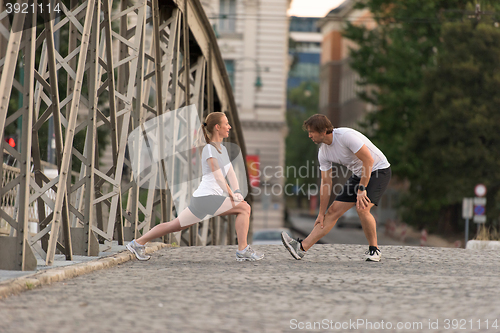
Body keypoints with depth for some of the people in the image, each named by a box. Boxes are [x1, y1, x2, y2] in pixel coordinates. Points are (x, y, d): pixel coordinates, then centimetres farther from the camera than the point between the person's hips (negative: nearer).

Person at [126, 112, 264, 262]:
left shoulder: (222, 149, 18)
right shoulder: (209, 149, -12)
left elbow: (231, 174, 10)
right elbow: (219, 177, -19)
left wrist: (237, 192, -4)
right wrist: (232, 195, -22)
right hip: (206, 198, -10)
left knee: (175, 225, 13)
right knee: (244, 208, -14)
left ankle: (138, 243, 17)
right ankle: (243, 250, -12)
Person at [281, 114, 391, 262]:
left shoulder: (346, 136, -27)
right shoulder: (323, 153, -3)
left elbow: (368, 160, -26)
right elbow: (326, 183, 3)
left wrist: (362, 189, -26)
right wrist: (321, 213, 5)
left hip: (379, 170, -7)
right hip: (358, 175, 7)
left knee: (362, 208, -26)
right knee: (333, 211, 0)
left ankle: (374, 250, -6)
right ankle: (302, 247, -3)